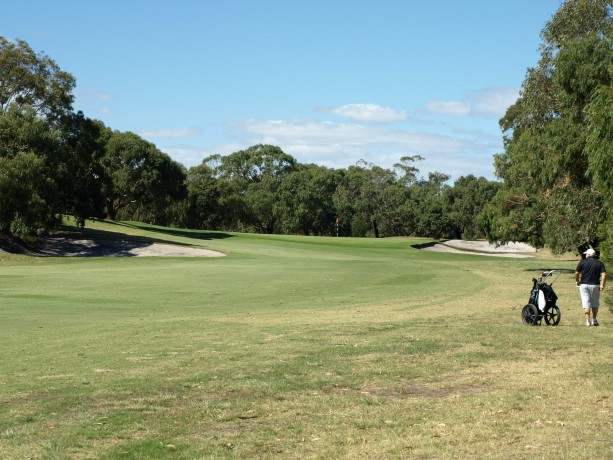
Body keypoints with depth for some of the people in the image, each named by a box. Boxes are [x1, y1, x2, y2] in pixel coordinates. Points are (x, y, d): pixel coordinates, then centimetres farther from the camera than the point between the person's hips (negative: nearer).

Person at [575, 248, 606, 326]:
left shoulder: (583, 262, -1)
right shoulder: (600, 263, 4)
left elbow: (576, 273, -1)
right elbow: (604, 274, -9)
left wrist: (577, 281, 14)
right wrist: (602, 284, -10)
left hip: (584, 285, -1)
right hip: (595, 285, 2)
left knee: (586, 303, 0)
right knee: (595, 303, 15)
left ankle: (587, 321, -6)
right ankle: (594, 320, 18)